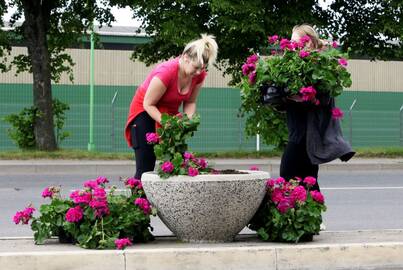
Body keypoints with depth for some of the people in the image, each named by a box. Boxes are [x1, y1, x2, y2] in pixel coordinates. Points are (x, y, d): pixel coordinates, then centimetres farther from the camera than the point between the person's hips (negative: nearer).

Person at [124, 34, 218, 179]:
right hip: (145, 112, -6)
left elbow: (190, 102, -2)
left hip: (170, 112, 6)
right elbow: (148, 104, -23)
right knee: (145, 167, -10)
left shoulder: (199, 74, -14)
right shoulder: (166, 72, -33)